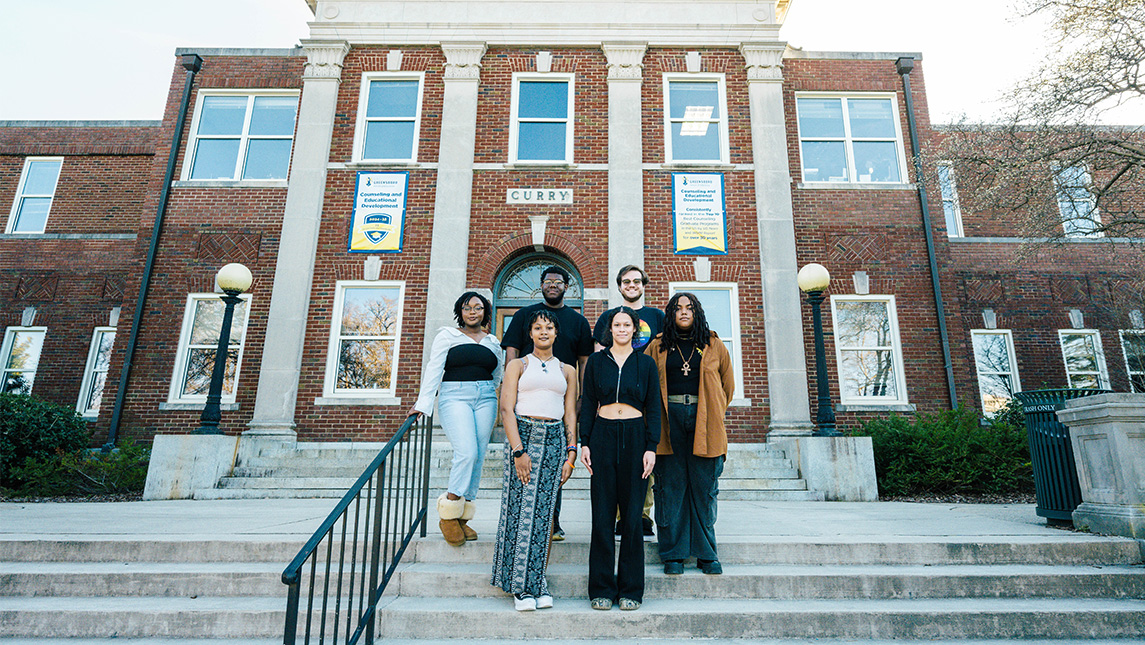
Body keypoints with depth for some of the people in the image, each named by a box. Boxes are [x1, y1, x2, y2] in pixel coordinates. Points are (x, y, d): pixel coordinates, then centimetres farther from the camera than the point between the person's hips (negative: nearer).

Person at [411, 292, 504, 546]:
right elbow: (433, 370, -1)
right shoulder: (447, 335, 7)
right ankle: (448, 516, -4)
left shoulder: (493, 342, 18)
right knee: (466, 452, -19)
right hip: (454, 396, -4)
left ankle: (462, 518, 10)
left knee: (478, 457, 0)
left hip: (485, 398, 4)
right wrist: (423, 403, -9)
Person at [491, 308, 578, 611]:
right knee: (521, 509, -3)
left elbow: (570, 414, 12)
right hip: (522, 435, -2)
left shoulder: (567, 370, 14)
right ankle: (520, 586, 8)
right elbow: (507, 409, -3)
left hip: (554, 439, 2)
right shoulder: (518, 365, 6)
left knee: (545, 511, 3)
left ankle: (539, 581, 14)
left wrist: (571, 452, 2)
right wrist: (518, 450, -12)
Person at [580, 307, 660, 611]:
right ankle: (602, 588, 16)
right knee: (602, 514, 3)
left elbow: (653, 408, 5)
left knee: (632, 515, 4)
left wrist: (651, 447, -4)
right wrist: (585, 443, -1)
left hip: (635, 437, 0)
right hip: (603, 436, 1)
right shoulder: (596, 361, 8)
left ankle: (631, 589, 18)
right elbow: (588, 403, 7)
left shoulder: (646, 363, 6)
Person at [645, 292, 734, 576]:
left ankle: (706, 554, 18)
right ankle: (673, 555, 13)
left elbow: (728, 385, 17)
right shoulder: (658, 346, 10)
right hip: (669, 420, 0)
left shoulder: (714, 346, 11)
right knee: (670, 487, 2)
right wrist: (658, 416, 5)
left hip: (704, 423, 1)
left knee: (704, 488, 4)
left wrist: (713, 415, 13)